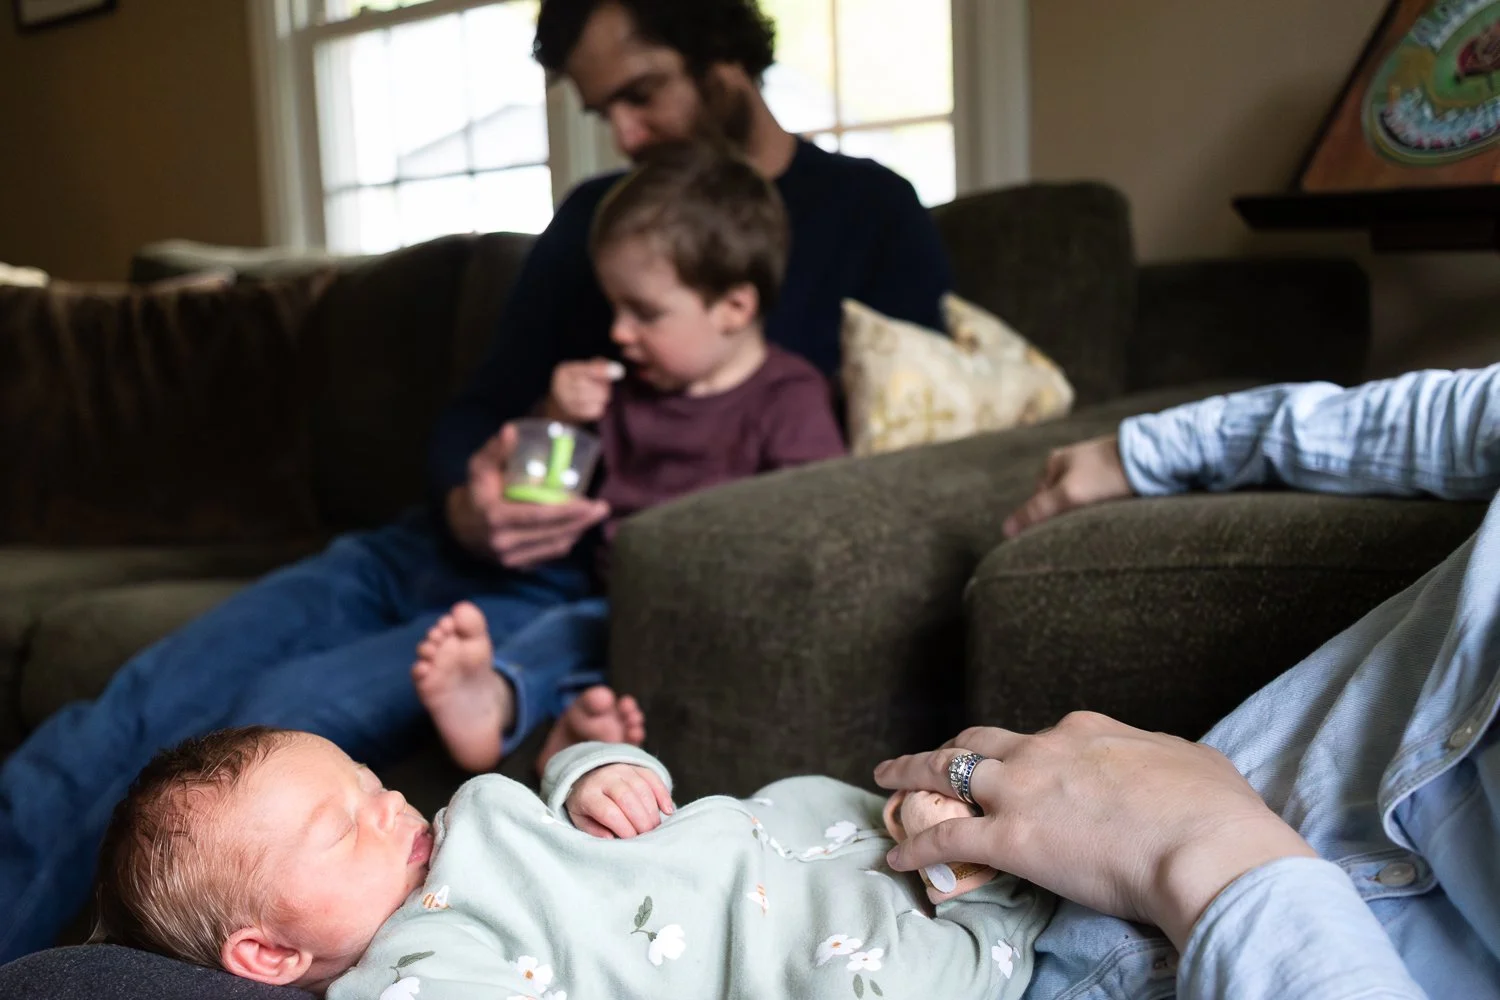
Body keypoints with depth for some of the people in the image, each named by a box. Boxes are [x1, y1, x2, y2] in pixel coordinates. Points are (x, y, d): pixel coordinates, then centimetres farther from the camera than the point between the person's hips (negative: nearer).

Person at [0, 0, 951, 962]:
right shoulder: (595, 216, 18)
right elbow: (480, 413, 17)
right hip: (447, 550, 6)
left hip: (585, 592, -5)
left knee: (284, 710, -27)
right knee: (125, 717, -13)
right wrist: (466, 505, -8)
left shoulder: (875, 219, 4)